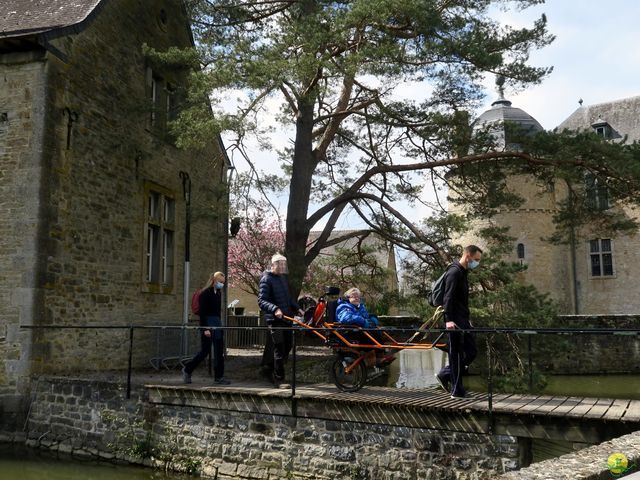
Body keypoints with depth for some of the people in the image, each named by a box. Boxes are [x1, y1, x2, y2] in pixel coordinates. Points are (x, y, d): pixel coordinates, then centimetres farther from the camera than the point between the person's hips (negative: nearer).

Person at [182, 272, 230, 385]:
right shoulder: (205, 293, -11)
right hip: (208, 323, -8)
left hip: (217, 324, 8)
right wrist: (205, 329, -19)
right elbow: (202, 312, -15)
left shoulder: (218, 293, 12)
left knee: (219, 351, 5)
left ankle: (219, 377, 13)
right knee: (205, 350, -3)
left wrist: (219, 324, 15)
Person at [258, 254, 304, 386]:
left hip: (286, 317, 8)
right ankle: (279, 379, 2)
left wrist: (297, 308, 13)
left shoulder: (283, 278, 16)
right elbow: (261, 301, -17)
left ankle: (269, 367, 30)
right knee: (279, 349, -6)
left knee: (288, 346, 12)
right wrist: (275, 309, -32)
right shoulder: (266, 279, -9)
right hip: (274, 319, -8)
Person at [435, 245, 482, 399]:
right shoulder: (454, 272, -13)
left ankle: (445, 375, 19)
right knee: (457, 354, -3)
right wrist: (448, 319, -29)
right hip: (455, 321, -10)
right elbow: (448, 297, -22)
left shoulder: (463, 272, 18)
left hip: (463, 320, 10)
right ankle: (457, 391, 5)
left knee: (471, 351, 11)